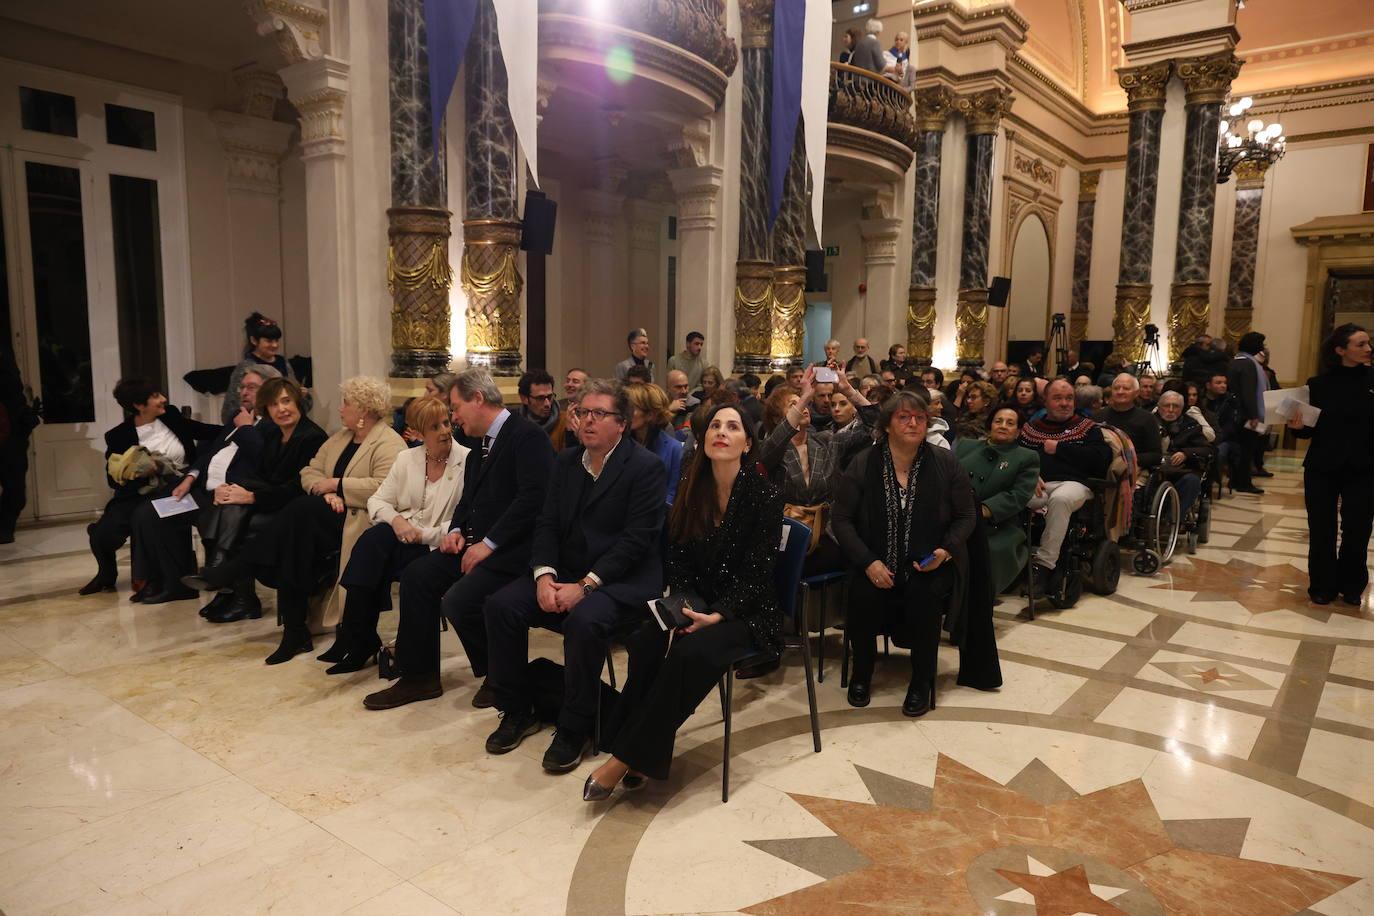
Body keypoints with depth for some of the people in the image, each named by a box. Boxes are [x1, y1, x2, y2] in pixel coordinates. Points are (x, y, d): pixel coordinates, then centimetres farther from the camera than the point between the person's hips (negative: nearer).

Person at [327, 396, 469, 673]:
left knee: (373, 550, -27)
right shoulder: (407, 458, 10)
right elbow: (377, 500, 8)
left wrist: (422, 534, -17)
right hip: (402, 535, 4)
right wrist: (396, 519, -13)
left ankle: (360, 645, -7)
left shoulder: (467, 461, -7)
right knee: (373, 540, -29)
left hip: (435, 545, -4)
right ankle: (359, 645, -16)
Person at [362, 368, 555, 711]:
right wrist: (457, 530, 4)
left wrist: (488, 543, -21)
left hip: (512, 551, -9)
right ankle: (419, 676, 10)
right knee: (416, 576, -3)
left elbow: (533, 498, -23)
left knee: (458, 600, -25)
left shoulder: (528, 436, -13)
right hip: (477, 544, 9)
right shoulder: (482, 443, 17)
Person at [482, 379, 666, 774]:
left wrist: (584, 586, -22)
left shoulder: (646, 467, -9)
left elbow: (636, 539, -16)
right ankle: (518, 711, 4)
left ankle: (576, 728, -13)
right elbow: (547, 524, 7)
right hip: (565, 572, 6)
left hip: (623, 578, -6)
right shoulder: (567, 461, 11)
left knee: (584, 620, -34)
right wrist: (544, 575, -12)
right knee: (501, 605, -14)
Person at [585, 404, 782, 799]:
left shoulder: (764, 495, -10)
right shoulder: (693, 489, 4)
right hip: (699, 604, 4)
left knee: (689, 652, -31)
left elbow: (756, 573, -13)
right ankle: (645, 751, -16)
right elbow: (677, 557, 4)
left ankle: (626, 759, -23)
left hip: (747, 613, -4)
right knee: (645, 641, -25)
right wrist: (684, 606, -13)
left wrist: (717, 616, -25)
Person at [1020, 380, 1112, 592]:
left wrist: (1059, 448, -1)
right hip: (1037, 484, 2)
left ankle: (1044, 565, -32)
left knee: (1060, 499, -38)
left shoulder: (1087, 427, 17)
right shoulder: (1030, 428, 22)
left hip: (1073, 483, -2)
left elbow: (1101, 459, -1)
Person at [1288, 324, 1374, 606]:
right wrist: (1298, 426, -20)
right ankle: (1323, 586, 20)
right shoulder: (1318, 384, -1)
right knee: (1322, 532, 5)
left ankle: (1351, 587, 23)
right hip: (1322, 469, 0)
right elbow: (1310, 429, 0)